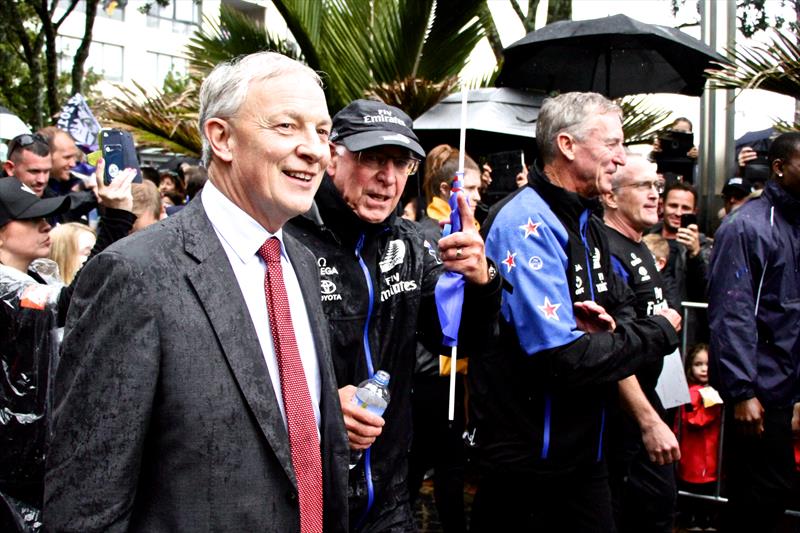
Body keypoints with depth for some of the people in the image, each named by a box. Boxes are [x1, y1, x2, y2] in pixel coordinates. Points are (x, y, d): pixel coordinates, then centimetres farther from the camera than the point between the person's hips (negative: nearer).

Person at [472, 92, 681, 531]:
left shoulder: (587, 223, 11)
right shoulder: (526, 224, -21)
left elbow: (623, 306, 16)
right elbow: (565, 359, -28)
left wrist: (613, 325, -10)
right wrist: (658, 333, -12)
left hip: (584, 450, 9)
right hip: (529, 463, -8)